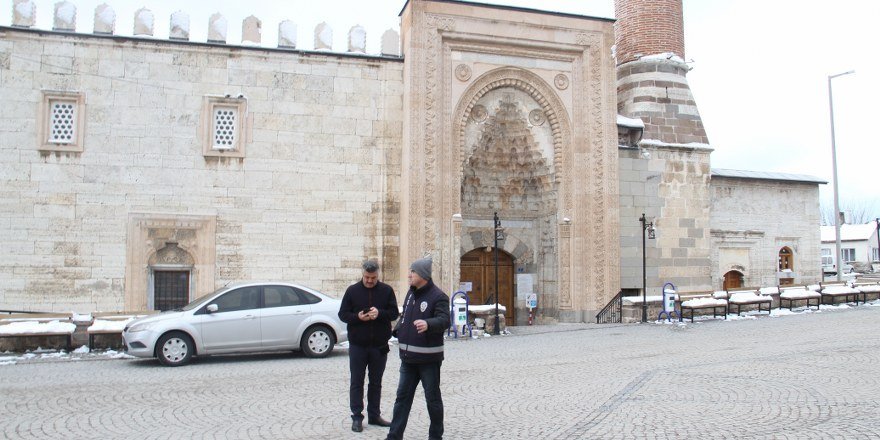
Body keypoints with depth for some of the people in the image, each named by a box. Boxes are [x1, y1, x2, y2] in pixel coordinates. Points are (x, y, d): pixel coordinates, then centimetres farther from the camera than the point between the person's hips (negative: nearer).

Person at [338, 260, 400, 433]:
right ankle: (357, 417, 11)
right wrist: (358, 317, -19)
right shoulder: (352, 290, -1)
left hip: (379, 345, 1)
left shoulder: (386, 290, 1)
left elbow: (394, 313, -1)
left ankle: (374, 415, 22)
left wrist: (380, 313, -20)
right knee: (357, 382, 3)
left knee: (376, 382, 12)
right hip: (357, 345, -1)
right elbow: (343, 314, 0)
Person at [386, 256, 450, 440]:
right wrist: (397, 330, 9)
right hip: (408, 356, 7)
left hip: (428, 358, -7)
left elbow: (444, 320, -26)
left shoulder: (438, 296, -13)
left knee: (432, 398, 6)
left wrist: (428, 324, -44)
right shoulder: (411, 293, 12)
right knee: (402, 397, 11)